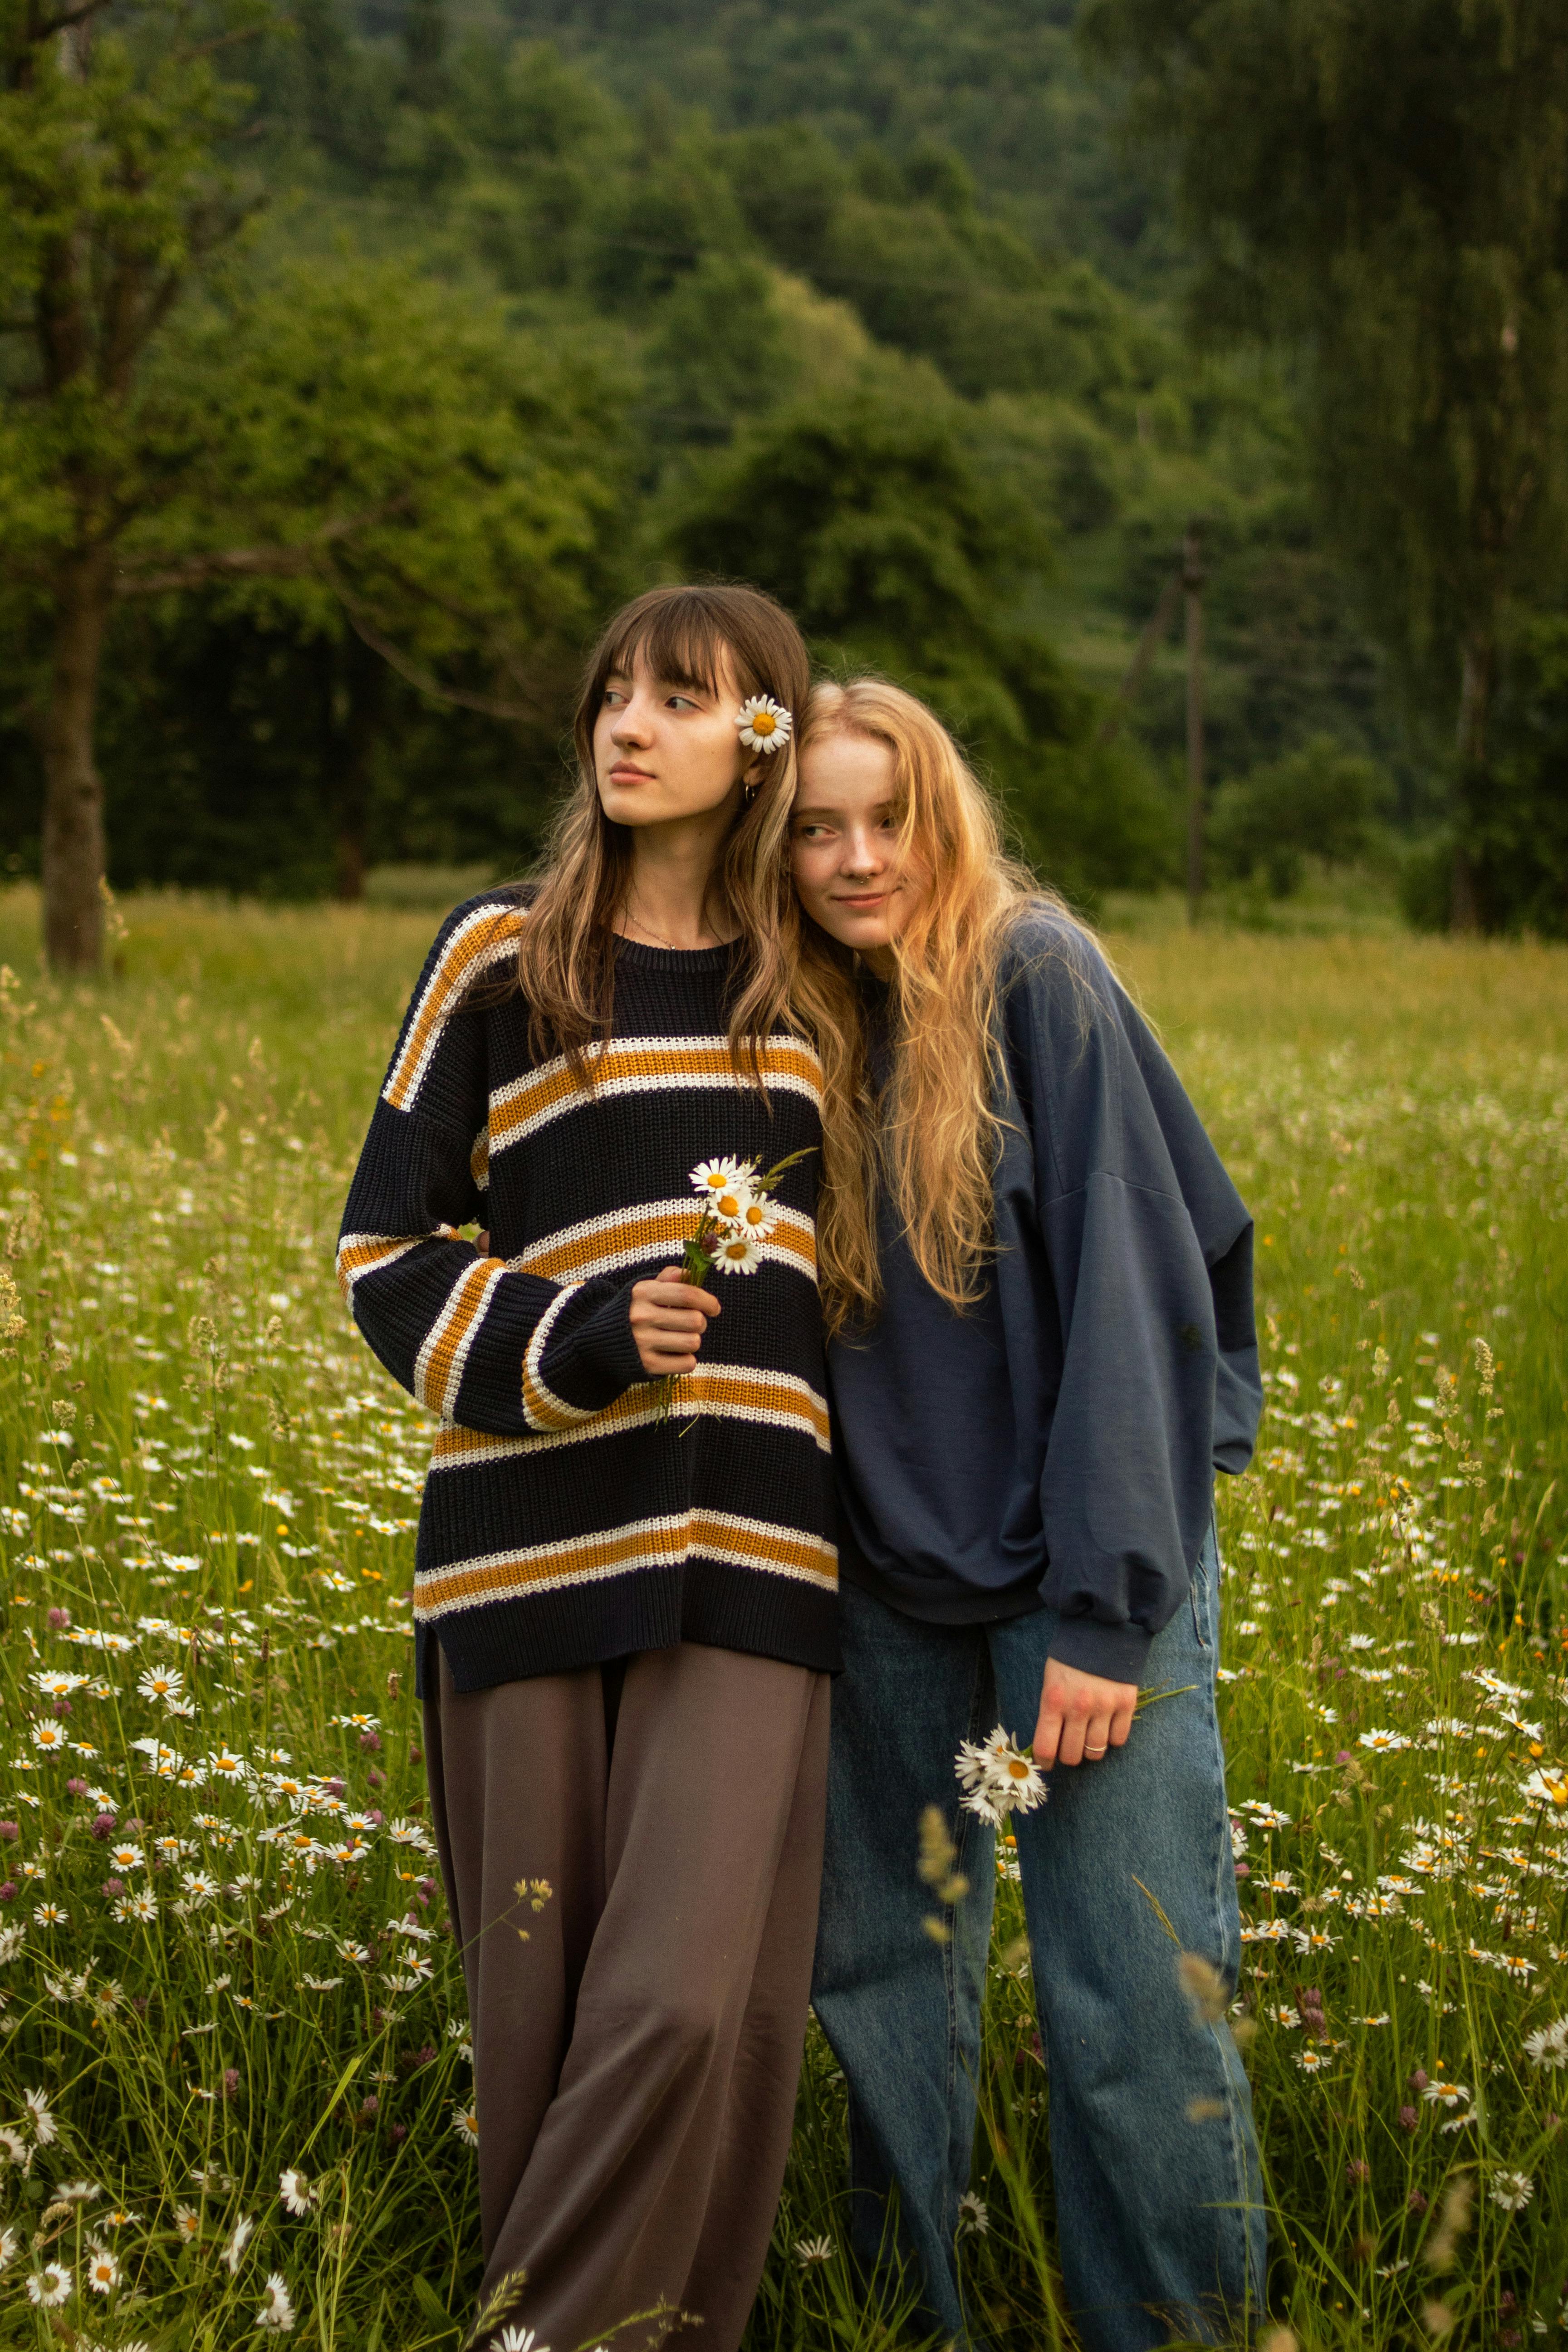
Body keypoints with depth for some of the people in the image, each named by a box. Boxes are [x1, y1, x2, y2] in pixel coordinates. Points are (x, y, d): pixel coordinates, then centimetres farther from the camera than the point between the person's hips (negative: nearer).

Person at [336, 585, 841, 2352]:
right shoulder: (501, 956, 4)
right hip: (532, 1544, -1)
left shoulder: (810, 983, 11)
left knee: (698, 2002, -12)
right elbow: (386, 1250, 3)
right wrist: (574, 1335, -13)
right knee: (541, 2000, 4)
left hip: (744, 1558, 1)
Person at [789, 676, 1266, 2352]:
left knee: (1132, 2004, -6)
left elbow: (1129, 1290, -14)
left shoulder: (1033, 976, -10)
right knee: (884, 1974, 13)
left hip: (1081, 1578, -5)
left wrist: (1105, 1607, -17)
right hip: (888, 1584, 5)